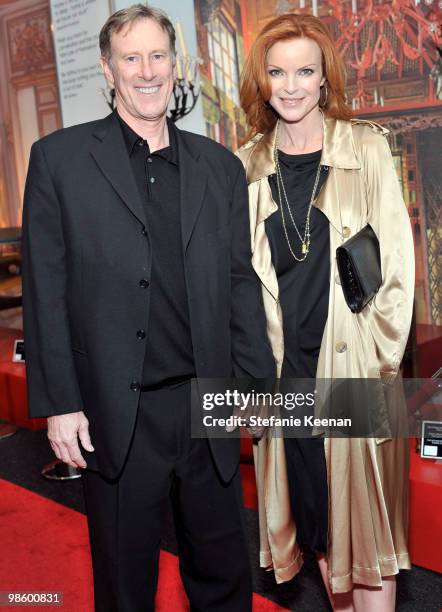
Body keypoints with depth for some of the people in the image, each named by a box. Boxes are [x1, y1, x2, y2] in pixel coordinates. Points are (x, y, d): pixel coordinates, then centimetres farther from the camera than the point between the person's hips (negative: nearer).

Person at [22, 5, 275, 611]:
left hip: (207, 406, 3)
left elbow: (240, 284, 9)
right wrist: (58, 403, -6)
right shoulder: (59, 157, -1)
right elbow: (45, 291, -3)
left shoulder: (220, 166, 8)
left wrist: (261, 382, 6)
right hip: (115, 417, -2)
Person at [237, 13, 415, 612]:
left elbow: (396, 259, -4)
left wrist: (382, 356, -8)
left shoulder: (366, 147, -2)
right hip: (284, 365, 3)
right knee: (309, 498, 15)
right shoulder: (249, 164, 6)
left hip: (352, 361, -3)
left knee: (363, 502, 6)